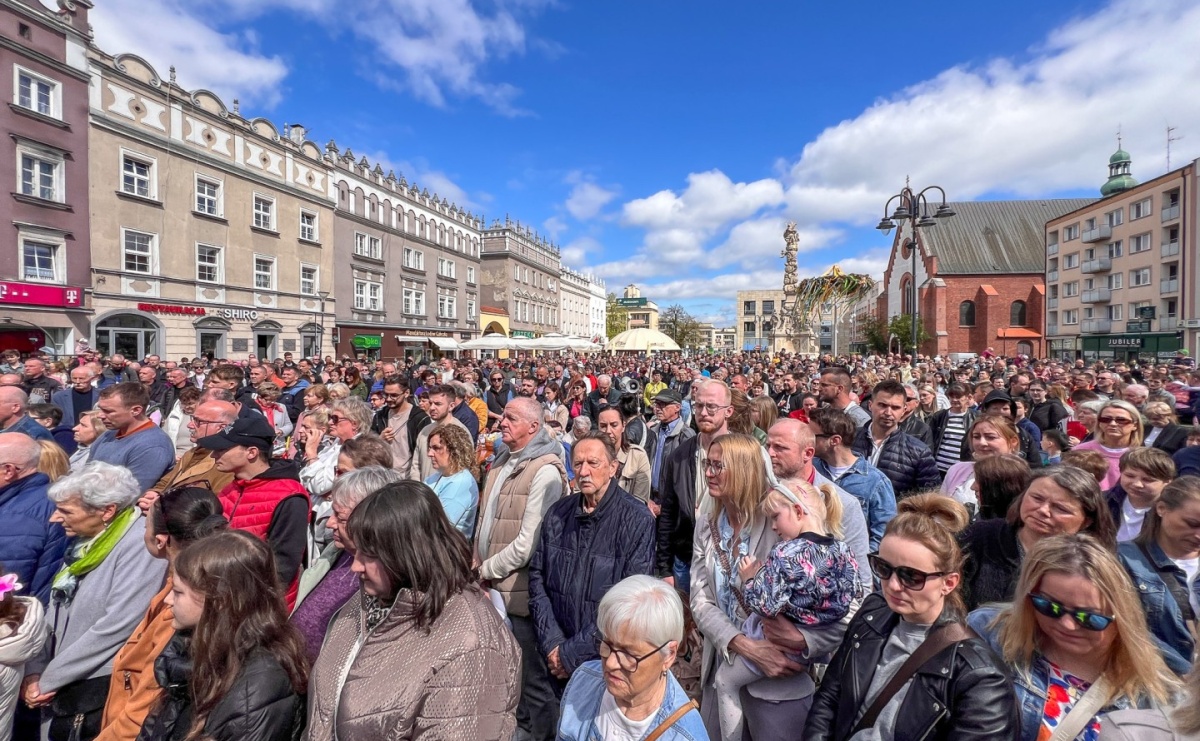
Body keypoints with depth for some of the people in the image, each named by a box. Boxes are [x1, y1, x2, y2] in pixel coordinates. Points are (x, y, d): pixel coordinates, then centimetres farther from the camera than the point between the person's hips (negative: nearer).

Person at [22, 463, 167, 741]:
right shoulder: (85, 541, 7)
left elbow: (116, 627, -23)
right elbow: (56, 612, 14)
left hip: (103, 690, -8)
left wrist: (47, 679, -12)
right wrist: (35, 671, 2)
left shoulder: (140, 544, -23)